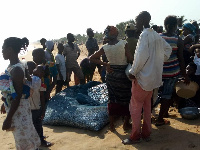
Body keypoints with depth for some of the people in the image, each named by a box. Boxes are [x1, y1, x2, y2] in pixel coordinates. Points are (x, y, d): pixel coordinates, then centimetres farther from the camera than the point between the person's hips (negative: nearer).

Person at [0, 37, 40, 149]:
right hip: (13, 108, 9)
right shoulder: (12, 66, 5)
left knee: (24, 139, 4)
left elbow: (17, 97, -24)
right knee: (23, 138, 20)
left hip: (19, 111, -9)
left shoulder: (16, 69, -23)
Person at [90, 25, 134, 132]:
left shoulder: (105, 48, -5)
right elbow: (130, 59, -17)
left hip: (111, 74, 3)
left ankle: (112, 125, 21)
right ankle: (126, 124, 22)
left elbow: (91, 58, 1)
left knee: (112, 99, 14)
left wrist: (105, 64, 0)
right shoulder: (123, 44, -15)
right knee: (126, 99, 13)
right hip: (123, 75, -3)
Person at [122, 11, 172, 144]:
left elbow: (142, 55, -25)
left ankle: (135, 136, 9)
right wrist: (160, 61, 19)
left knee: (135, 106, 1)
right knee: (147, 104, 17)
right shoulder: (156, 35, 10)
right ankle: (146, 133, 26)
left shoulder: (145, 34, -16)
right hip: (154, 76, 9)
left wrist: (133, 72, -17)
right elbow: (168, 48, 21)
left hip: (143, 77, -9)